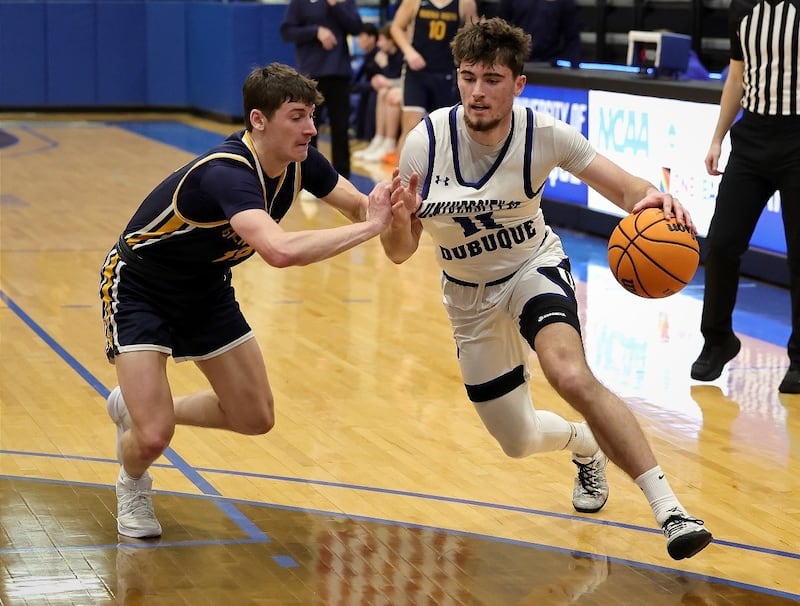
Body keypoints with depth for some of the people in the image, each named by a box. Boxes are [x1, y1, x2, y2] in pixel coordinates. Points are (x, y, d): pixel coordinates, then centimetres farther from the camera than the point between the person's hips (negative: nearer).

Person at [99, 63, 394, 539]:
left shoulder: (300, 160, -13)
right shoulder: (227, 174, -38)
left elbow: (359, 205, -7)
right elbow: (280, 251, -54)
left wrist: (386, 209, -31)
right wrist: (370, 226, -46)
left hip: (206, 290, 8)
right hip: (139, 289, -8)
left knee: (256, 419, 8)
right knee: (154, 437, -17)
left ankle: (137, 409, 32)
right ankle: (133, 486, 21)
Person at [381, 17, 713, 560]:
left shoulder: (544, 134, -22)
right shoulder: (425, 143, -21)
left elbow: (627, 189, -19)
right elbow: (399, 254, -14)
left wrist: (653, 199, -43)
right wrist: (401, 221, -38)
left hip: (535, 269, -2)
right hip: (470, 296, 2)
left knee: (571, 375, -34)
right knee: (519, 442, 11)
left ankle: (669, 509, -30)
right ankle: (584, 446, 49)